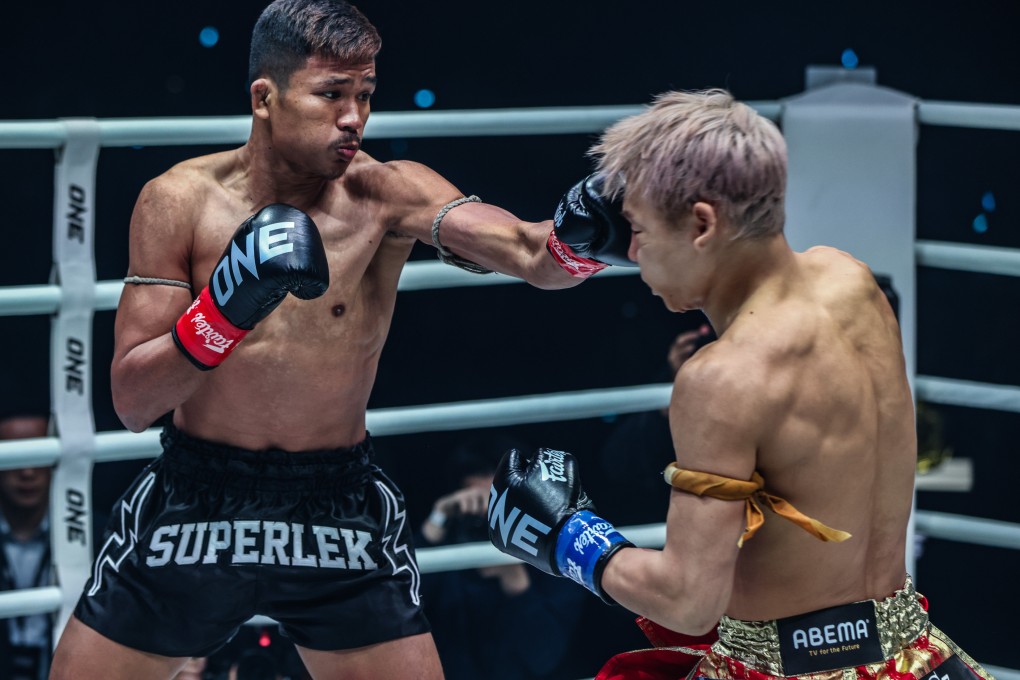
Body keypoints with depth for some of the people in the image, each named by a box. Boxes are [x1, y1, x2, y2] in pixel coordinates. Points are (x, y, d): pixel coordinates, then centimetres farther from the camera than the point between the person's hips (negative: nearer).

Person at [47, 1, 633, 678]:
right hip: (192, 505, 0)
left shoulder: (387, 195, -12)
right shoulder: (180, 202, -10)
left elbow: (531, 254, -27)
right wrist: (226, 307, -28)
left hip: (339, 507, 0)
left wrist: (580, 237, -50)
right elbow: (132, 402, -13)